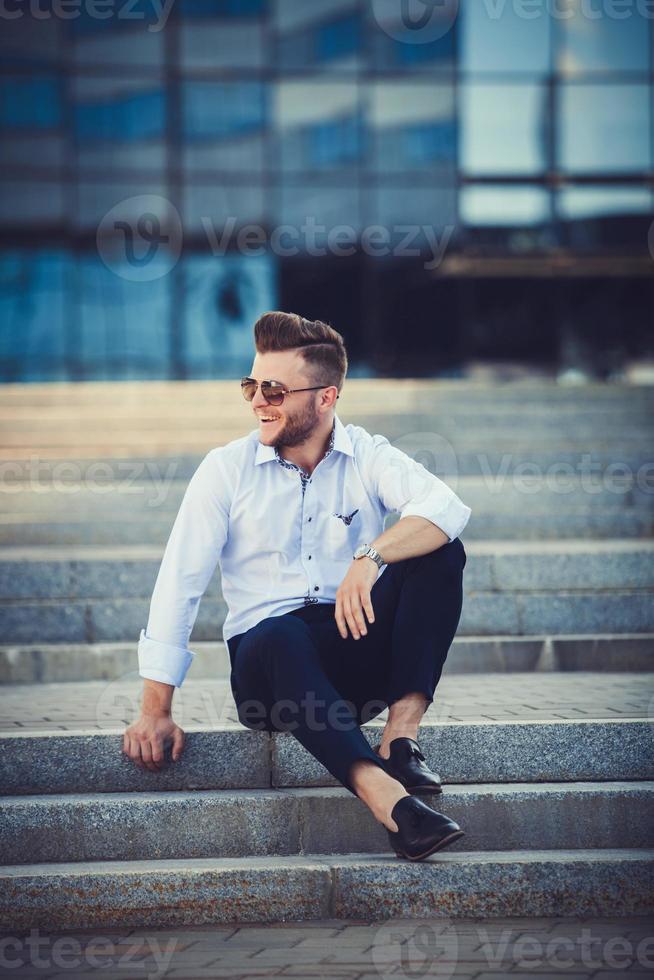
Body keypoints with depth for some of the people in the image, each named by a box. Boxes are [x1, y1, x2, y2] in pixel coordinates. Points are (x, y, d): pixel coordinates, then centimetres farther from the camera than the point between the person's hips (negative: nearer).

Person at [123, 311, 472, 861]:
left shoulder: (368, 457, 3)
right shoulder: (227, 469, 4)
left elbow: (446, 508, -17)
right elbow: (180, 583, 0)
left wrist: (371, 556, -36)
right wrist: (156, 711, -7)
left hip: (361, 653, 1)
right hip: (267, 662, -1)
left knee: (439, 552, -22)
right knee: (280, 635, -38)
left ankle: (401, 737, -28)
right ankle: (391, 801, -54)